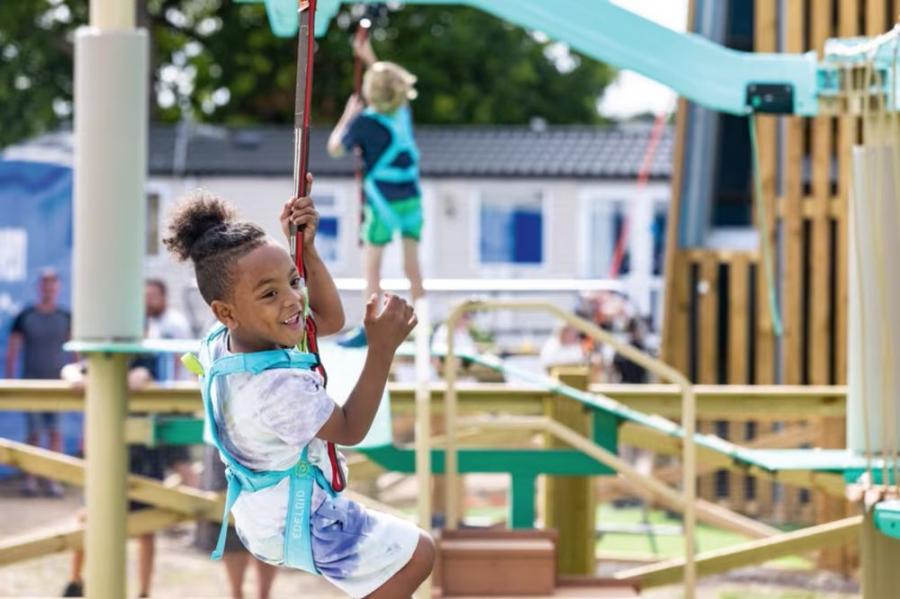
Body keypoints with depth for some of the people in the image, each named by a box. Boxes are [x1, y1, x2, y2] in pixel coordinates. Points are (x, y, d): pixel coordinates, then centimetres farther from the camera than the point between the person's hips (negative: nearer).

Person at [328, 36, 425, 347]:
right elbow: (393, 81, 28)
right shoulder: (403, 110, 3)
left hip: (383, 200, -5)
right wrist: (370, 58, 32)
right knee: (412, 264, 9)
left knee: (372, 266, 2)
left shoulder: (365, 121, -13)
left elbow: (335, 149, 2)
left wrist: (347, 115, 10)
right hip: (412, 196, 5)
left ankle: (368, 330, 2)